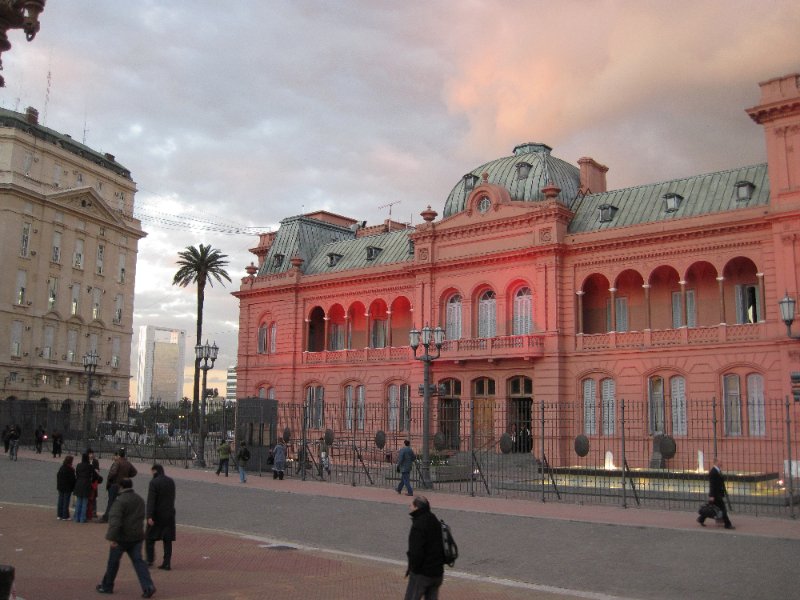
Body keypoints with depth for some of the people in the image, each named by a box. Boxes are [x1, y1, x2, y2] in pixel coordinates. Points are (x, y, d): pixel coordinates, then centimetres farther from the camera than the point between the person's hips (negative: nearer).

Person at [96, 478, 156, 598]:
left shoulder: (120, 501, -15)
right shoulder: (139, 499, 12)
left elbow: (115, 520, -24)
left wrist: (112, 537, -26)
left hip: (122, 538, -6)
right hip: (137, 537, 6)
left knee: (113, 562, 12)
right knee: (138, 561, 2)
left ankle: (107, 586, 27)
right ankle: (148, 586, -11)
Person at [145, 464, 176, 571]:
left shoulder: (154, 482, -13)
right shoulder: (171, 481, 6)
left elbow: (151, 500, -19)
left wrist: (149, 516, -22)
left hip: (157, 514, -5)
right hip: (169, 514, 5)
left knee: (149, 537, 12)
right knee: (168, 540, 6)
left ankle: (150, 560, 14)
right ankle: (167, 563, 5)